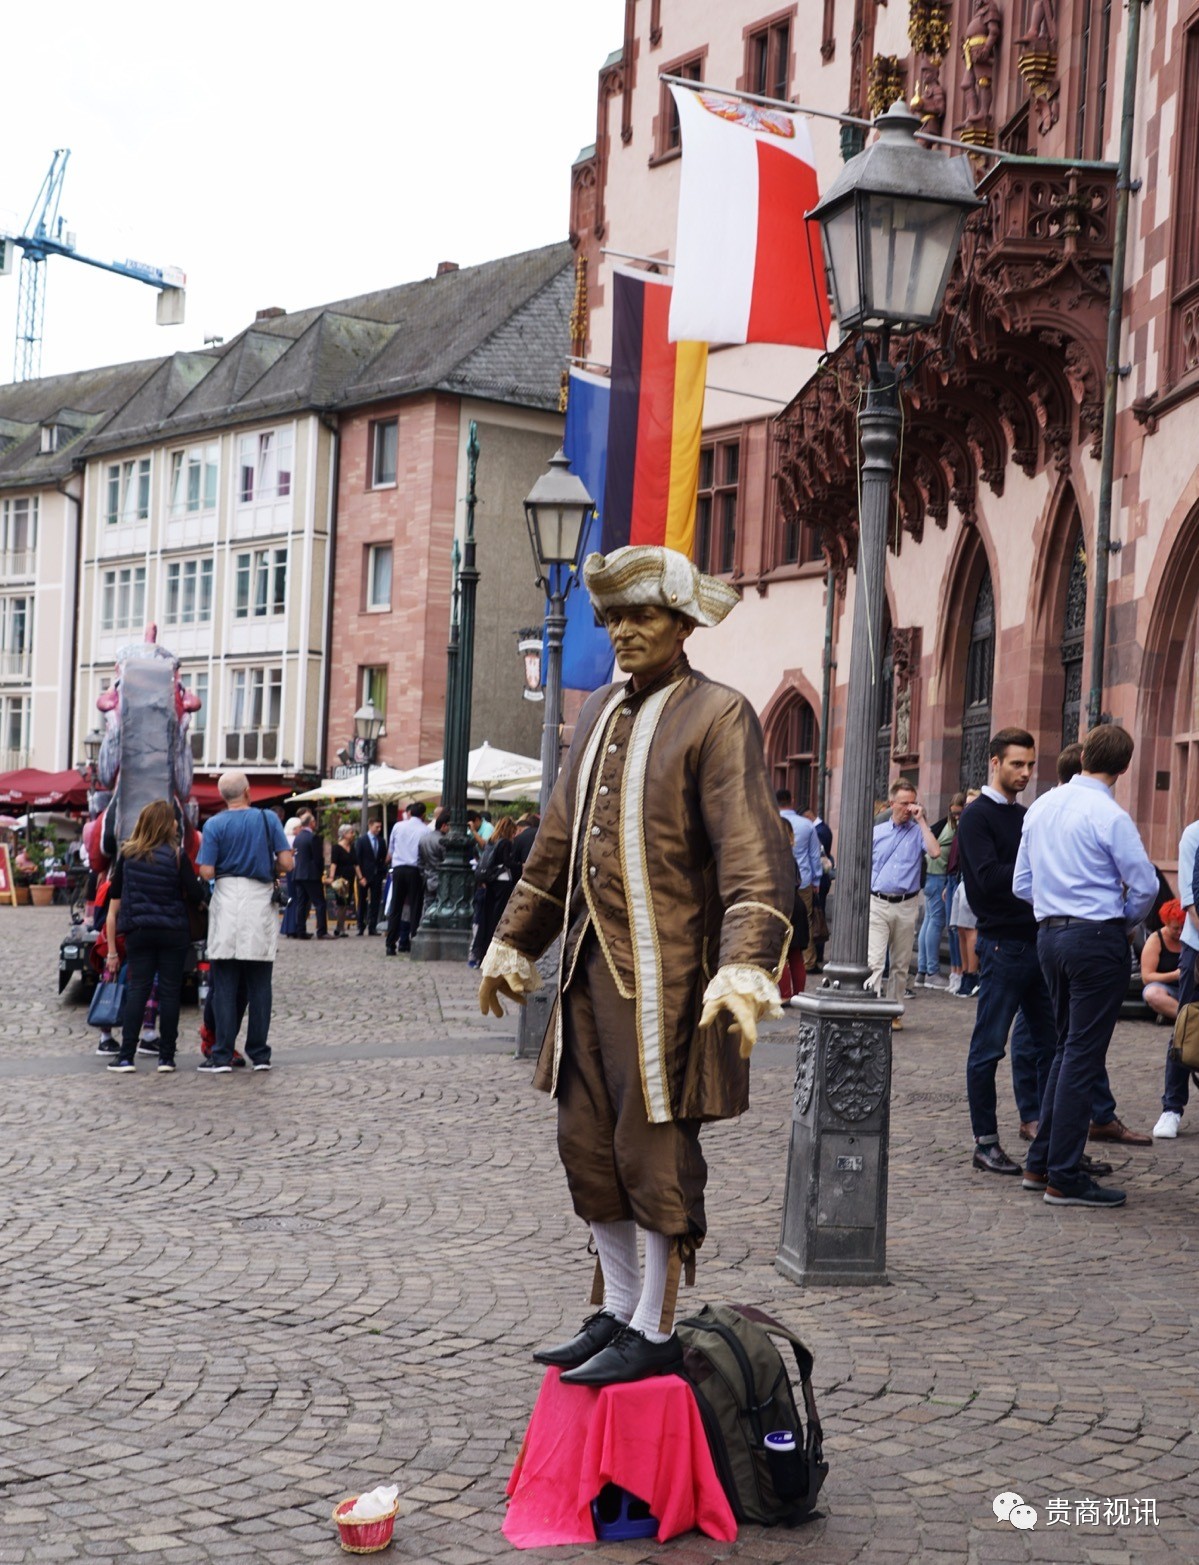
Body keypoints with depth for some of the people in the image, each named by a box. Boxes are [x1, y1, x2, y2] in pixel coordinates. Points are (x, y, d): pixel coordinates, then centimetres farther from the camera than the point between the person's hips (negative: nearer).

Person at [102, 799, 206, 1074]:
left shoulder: (128, 855, 3)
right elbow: (197, 897, -10)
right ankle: (166, 1056, 6)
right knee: (169, 991, 4)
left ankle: (126, 1056, 0)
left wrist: (112, 950, 11)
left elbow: (114, 905, 5)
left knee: (137, 990, 4)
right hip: (173, 932, -2)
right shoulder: (177, 855, -7)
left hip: (138, 932, 2)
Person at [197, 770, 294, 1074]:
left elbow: (206, 872, -8)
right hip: (260, 901, 1)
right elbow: (287, 863, -4)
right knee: (259, 986, 8)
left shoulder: (214, 825, -2)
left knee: (225, 986, 2)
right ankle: (259, 1054, 11)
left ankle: (222, 1056, 0)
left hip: (227, 900, -1)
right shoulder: (268, 819, 2)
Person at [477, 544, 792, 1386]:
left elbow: (754, 853, -17)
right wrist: (516, 940, 26)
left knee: (656, 1151, 0)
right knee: (589, 1142, 13)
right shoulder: (602, 709, 15)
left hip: (667, 971, -8)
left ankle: (656, 1334, 13)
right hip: (593, 965, 8)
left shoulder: (717, 715, -9)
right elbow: (560, 837, 23)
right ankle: (618, 1314, 28)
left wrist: (746, 964, -29)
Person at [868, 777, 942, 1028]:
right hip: (877, 903, 0)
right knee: (874, 961, -12)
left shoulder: (918, 831, 4)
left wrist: (921, 820, -11)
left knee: (901, 964, 9)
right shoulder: (877, 832, 9)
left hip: (906, 906, 0)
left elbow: (935, 852, -16)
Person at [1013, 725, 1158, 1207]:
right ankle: (1064, 1177, 0)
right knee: (1083, 1056, -3)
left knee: (1068, 1049, 18)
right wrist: (1126, 919, 7)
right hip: (1097, 937, -7)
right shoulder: (1109, 817, -14)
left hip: (1050, 933, 7)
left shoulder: (1041, 807, 8)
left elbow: (1022, 885, 13)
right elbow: (1145, 884, -11)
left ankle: (1040, 1162, 21)